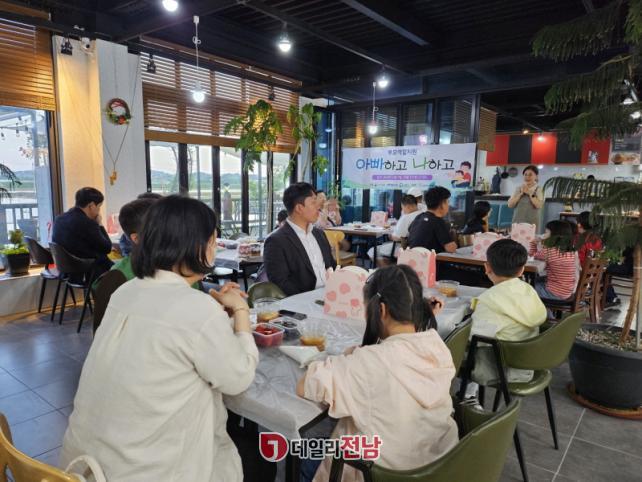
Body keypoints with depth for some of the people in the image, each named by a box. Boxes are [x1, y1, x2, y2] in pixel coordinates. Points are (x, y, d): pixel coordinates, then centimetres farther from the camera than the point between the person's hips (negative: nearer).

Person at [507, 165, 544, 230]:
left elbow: (539, 205, -13)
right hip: (517, 222, 2)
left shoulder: (539, 190, 2)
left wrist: (530, 193, -12)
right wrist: (520, 193, -8)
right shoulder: (518, 189, 9)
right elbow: (510, 204, 0)